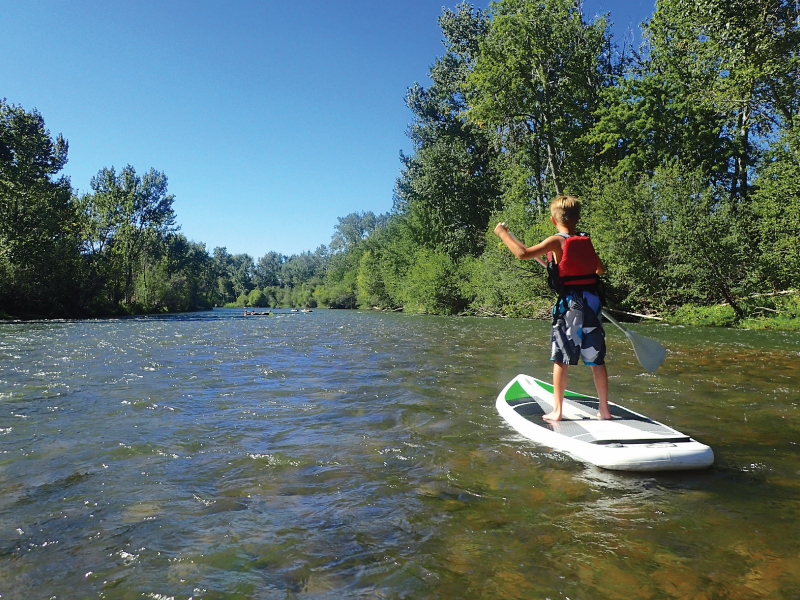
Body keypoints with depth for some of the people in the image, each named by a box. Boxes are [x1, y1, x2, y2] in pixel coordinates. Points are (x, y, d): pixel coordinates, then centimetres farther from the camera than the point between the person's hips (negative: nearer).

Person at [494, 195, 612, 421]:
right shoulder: (586, 242, 11)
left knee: (561, 359, 2)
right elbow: (600, 269, 26)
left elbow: (523, 253, -19)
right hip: (593, 303, 6)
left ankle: (556, 411, 6)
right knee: (597, 360, 11)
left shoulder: (557, 242, -8)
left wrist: (503, 233, -7)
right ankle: (604, 409, 18)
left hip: (569, 303, -5)